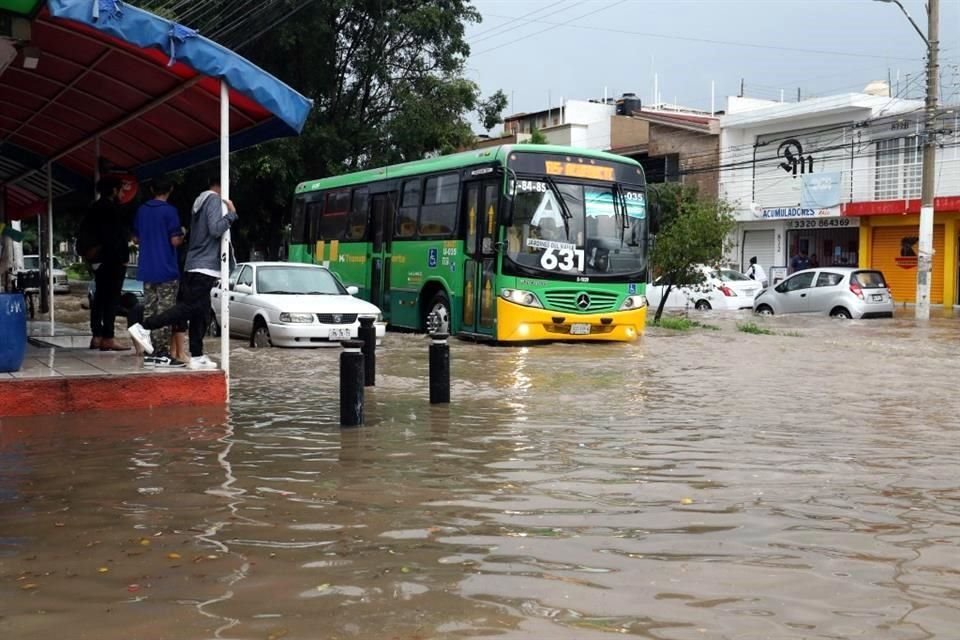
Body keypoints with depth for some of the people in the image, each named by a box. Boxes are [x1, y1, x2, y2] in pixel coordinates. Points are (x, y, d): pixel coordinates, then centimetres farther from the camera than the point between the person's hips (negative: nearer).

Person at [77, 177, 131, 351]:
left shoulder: (94, 208, 16)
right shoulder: (111, 208, -10)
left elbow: (85, 234, 18)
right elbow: (116, 235, -17)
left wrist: (90, 253, 20)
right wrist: (122, 257, -13)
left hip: (98, 259, 9)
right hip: (112, 259, -9)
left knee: (100, 296, 11)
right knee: (112, 298, -10)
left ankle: (97, 336, 12)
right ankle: (108, 338, -15)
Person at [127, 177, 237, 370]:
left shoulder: (201, 200, 19)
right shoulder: (214, 200, -10)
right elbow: (215, 229, -20)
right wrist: (231, 214, -14)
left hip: (194, 266, 10)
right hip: (204, 267, -10)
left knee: (201, 313, 7)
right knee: (189, 307, -12)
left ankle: (196, 356, 6)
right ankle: (144, 327, -14)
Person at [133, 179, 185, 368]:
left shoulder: (142, 210, 10)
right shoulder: (169, 211, -11)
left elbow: (136, 238, 17)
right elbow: (175, 241, -14)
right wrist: (182, 235, 6)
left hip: (147, 270, 7)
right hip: (166, 270, -6)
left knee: (149, 311, 10)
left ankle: (149, 354, 11)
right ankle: (161, 354, -4)